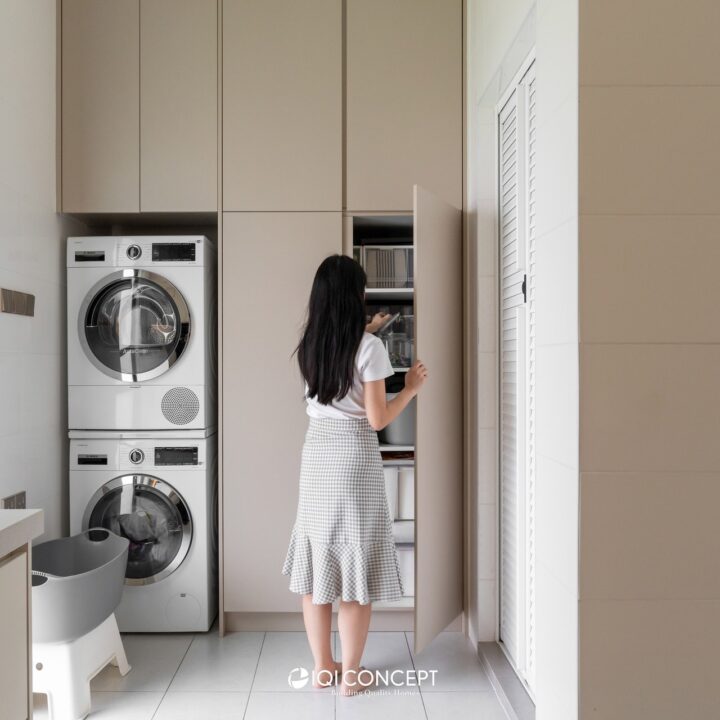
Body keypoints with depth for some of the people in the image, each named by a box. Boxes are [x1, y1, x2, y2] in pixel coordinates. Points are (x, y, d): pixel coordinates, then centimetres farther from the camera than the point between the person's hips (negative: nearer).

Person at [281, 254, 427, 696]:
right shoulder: (369, 348, -13)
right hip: (354, 457, -5)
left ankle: (323, 668, 24)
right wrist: (411, 388, 3)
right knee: (355, 565, 5)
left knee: (319, 561, 13)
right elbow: (377, 419, -13)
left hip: (317, 454, 6)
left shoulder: (310, 345, 5)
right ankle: (351, 675, 16)